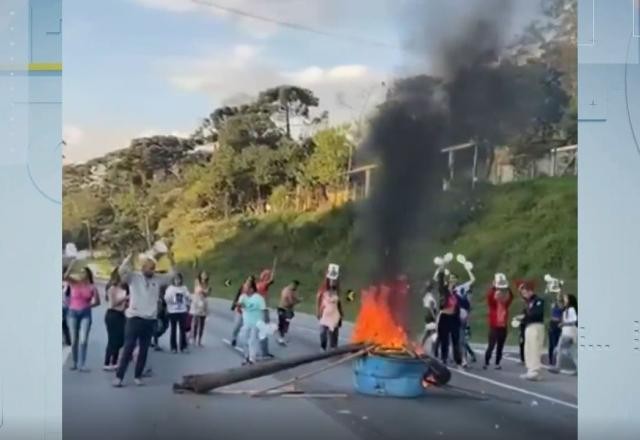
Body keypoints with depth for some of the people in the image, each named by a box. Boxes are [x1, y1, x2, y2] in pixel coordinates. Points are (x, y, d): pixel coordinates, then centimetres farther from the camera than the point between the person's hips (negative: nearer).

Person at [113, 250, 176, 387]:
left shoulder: (157, 279, 9)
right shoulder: (133, 277, -4)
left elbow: (171, 275, 14)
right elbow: (122, 270, -20)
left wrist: (171, 260, 1)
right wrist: (131, 256, -26)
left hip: (150, 320, 4)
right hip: (134, 318, -4)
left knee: (144, 350, 8)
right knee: (128, 349, -4)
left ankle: (138, 376, 16)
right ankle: (119, 376, 1)